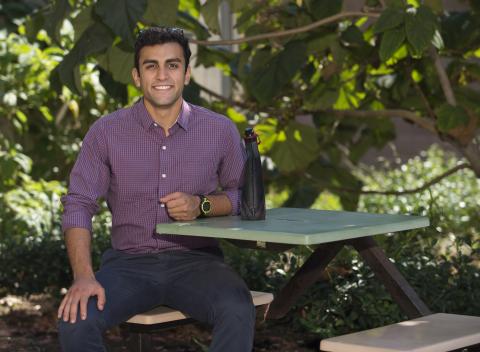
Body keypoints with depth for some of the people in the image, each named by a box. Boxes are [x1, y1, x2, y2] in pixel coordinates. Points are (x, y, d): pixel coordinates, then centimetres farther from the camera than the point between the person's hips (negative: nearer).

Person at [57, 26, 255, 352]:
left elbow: (243, 195, 14)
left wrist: (202, 205, -10)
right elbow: (79, 205, -3)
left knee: (238, 312, -32)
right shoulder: (106, 132, -1)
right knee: (75, 319, -30)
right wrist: (84, 276, -20)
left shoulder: (221, 131, 2)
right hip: (130, 263, 0)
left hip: (195, 260, 0)